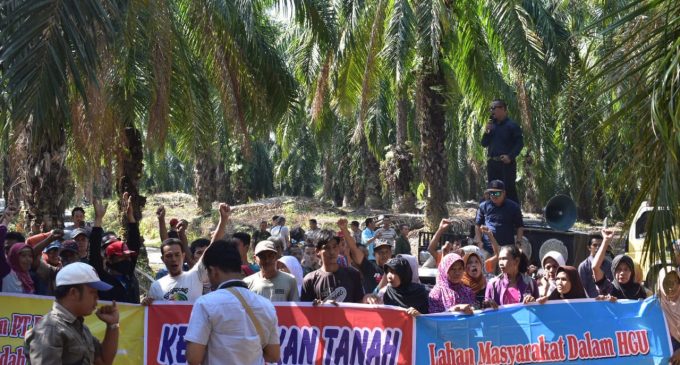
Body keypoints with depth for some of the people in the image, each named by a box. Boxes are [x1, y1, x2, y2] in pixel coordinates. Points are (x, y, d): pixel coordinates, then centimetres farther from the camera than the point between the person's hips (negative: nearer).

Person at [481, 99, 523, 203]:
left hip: (506, 163, -7)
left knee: (509, 190, -9)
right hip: (492, 163, 7)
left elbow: (520, 143, -8)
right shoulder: (492, 125, 16)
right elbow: (484, 144, 16)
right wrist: (486, 131, -1)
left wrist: (510, 156, -18)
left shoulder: (511, 125, -4)